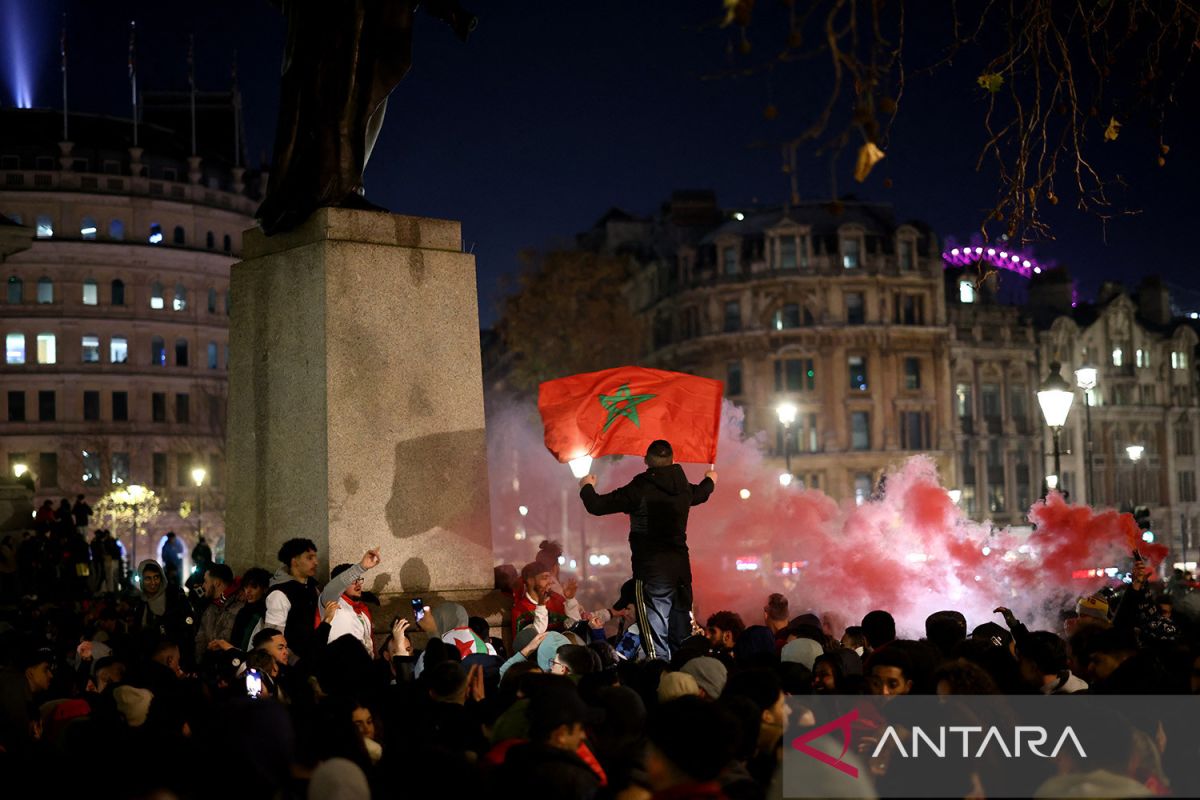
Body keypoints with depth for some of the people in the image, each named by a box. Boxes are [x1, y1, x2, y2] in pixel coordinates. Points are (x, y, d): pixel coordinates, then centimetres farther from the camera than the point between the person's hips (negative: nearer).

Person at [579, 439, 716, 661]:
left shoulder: (639, 489, -12)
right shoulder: (684, 488, 7)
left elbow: (597, 506, -9)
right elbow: (701, 493, 31)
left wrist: (586, 486, 13)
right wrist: (710, 480, 55)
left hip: (651, 570, -6)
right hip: (681, 566, 6)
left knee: (656, 638, -8)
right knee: (682, 636, 14)